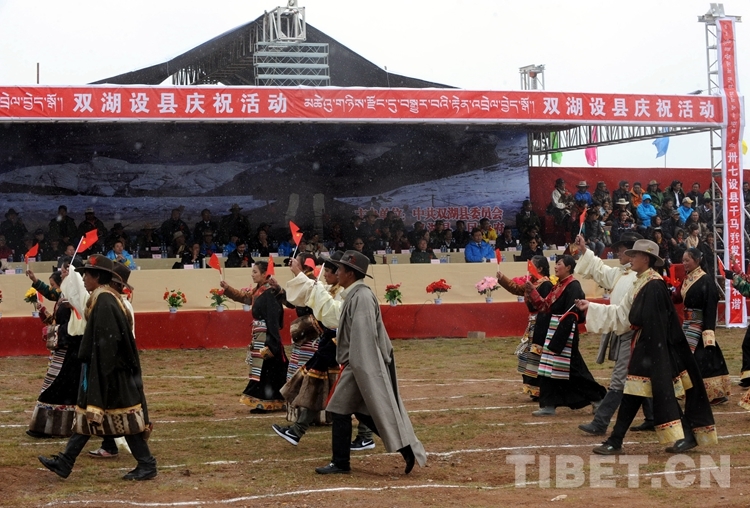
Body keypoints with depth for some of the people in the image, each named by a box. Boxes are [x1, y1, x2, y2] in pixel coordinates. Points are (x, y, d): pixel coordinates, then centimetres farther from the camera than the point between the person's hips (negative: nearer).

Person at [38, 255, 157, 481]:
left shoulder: (103, 300, -18)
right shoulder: (105, 297, 12)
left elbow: (107, 340, -23)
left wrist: (102, 373, -22)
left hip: (108, 370, -10)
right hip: (101, 369, 10)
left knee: (122, 415, -4)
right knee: (87, 413, 12)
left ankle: (147, 465, 3)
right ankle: (64, 462, 17)